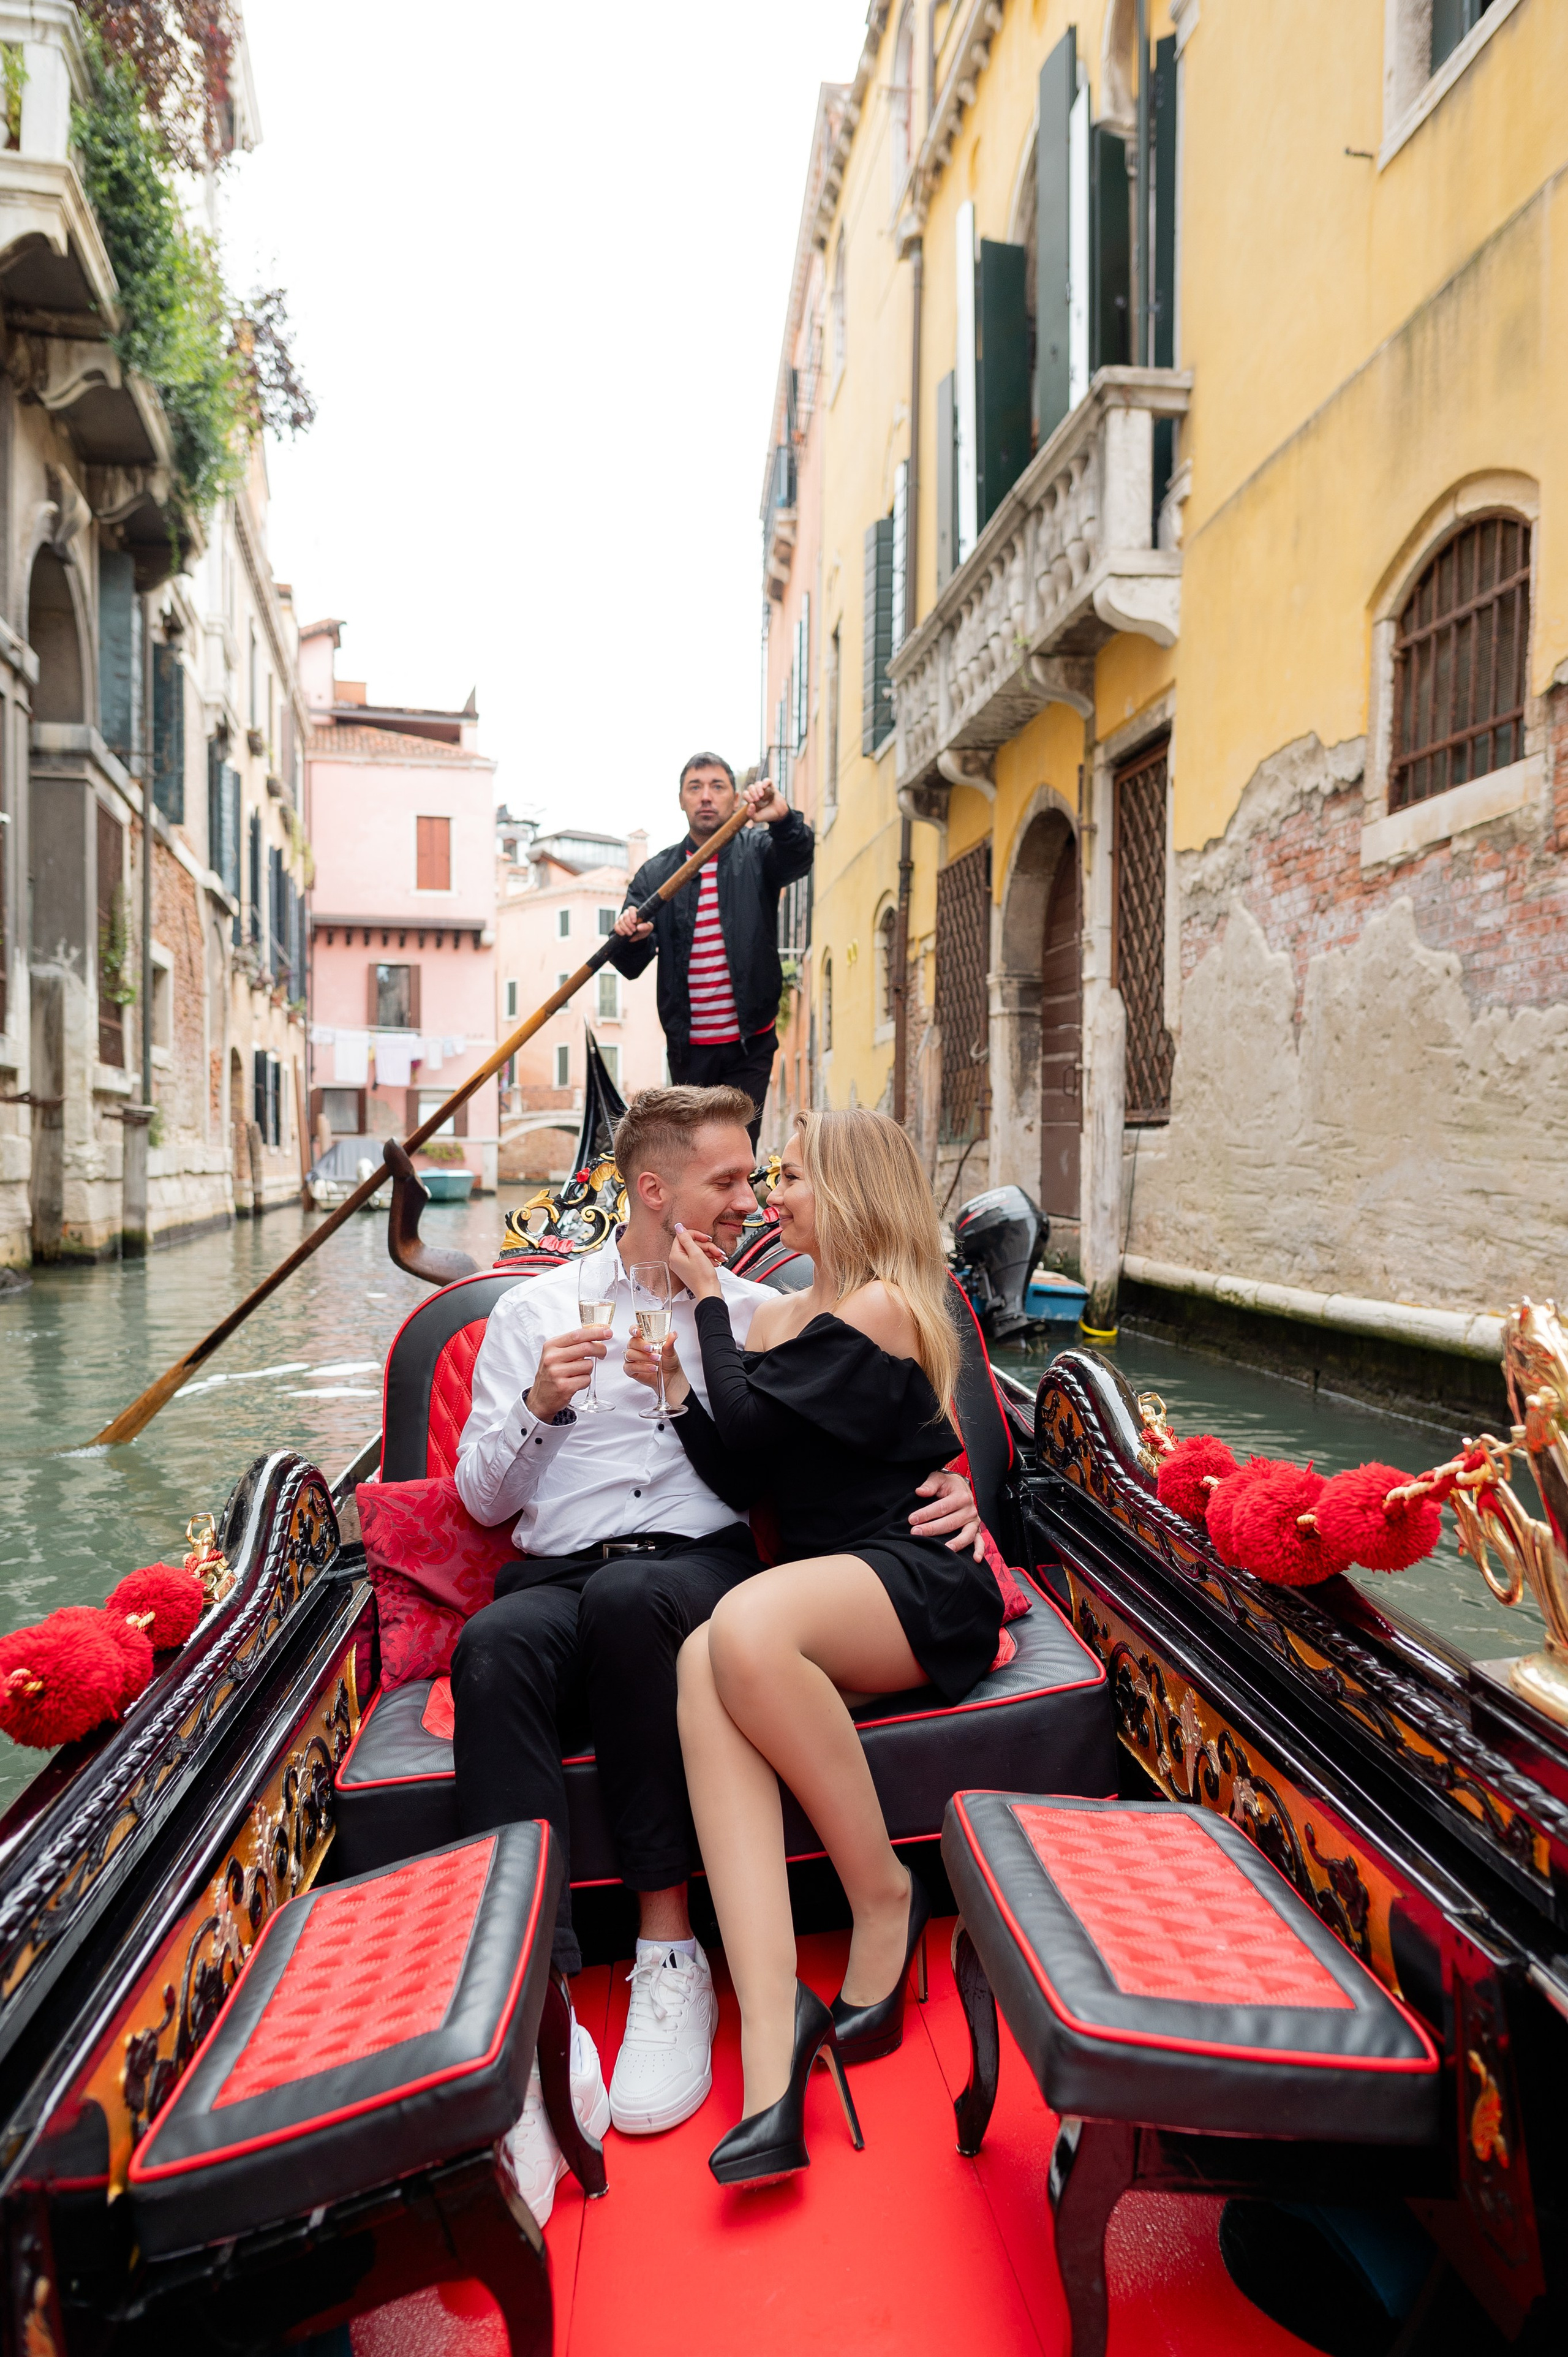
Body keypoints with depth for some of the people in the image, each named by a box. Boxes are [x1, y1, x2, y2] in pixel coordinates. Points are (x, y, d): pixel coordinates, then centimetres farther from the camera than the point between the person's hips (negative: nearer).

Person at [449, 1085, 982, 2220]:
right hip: (558, 1577, 1)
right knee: (496, 1647, -34)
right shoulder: (533, 1310, 17)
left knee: (627, 1597, -36)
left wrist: (954, 1491, -3)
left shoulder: (763, 1315, 19)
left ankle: (670, 1951, -26)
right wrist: (540, 1406, -5)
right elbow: (482, 1496, 15)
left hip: (702, 1566, 0)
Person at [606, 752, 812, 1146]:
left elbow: (800, 858, -22)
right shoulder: (655, 874, 6)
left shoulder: (758, 852, 2)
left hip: (750, 1043, -2)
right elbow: (631, 967, 1)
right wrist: (629, 938, -24)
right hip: (688, 1047, 2)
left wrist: (784, 819, -44)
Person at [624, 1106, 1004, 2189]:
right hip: (826, 1599, 7)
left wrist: (709, 1304, 0)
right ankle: (771, 2029, -36)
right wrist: (677, 1385, 2)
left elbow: (745, 1432, -14)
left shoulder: (883, 1309, -6)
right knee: (704, 1664, -28)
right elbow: (740, 1479, 15)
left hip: (922, 1591, -6)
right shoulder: (781, 1317, 20)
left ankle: (886, 1897, -12)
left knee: (746, 1629, -36)